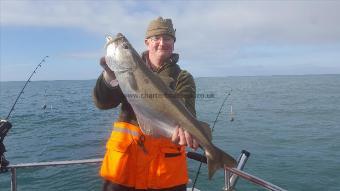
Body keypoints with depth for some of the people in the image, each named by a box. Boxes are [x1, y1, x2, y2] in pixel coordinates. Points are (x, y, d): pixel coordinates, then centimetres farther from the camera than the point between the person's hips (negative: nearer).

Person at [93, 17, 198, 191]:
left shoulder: (182, 78, 2)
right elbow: (102, 103, -3)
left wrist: (183, 125, -39)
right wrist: (110, 76, -23)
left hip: (165, 157, 0)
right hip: (125, 152, 1)